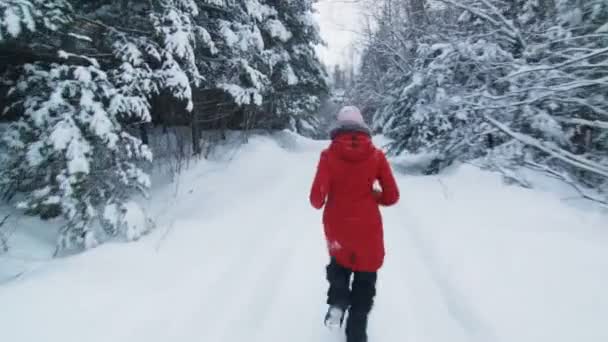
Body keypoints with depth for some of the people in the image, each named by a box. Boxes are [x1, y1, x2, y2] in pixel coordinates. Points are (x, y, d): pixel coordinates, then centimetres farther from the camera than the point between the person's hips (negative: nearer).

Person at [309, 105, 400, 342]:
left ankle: (337, 303, 14)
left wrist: (319, 204, 6)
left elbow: (317, 197, -16)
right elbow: (391, 196, -5)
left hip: (336, 227, 1)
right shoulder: (376, 155, -7)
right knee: (365, 280, 18)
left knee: (339, 262, 32)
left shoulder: (329, 155, -10)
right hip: (367, 228, 0)